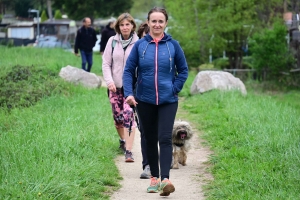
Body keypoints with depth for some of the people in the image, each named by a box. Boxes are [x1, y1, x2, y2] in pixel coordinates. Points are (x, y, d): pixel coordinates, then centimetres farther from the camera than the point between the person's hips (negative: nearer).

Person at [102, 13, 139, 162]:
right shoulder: (112, 42, 2)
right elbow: (106, 63, 4)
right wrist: (109, 81, -7)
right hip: (115, 87, 3)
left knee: (128, 116, -15)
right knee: (118, 116, 10)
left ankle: (128, 150, -16)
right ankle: (122, 140, 38)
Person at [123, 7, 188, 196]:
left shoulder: (173, 45, -1)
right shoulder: (140, 45, -1)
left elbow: (183, 70, 7)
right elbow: (128, 70, 0)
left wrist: (175, 89, -4)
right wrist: (129, 93, -13)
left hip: (168, 101, -1)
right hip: (144, 101, 2)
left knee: (165, 139, -13)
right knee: (150, 140, 10)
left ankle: (165, 179, -21)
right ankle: (154, 177, 21)